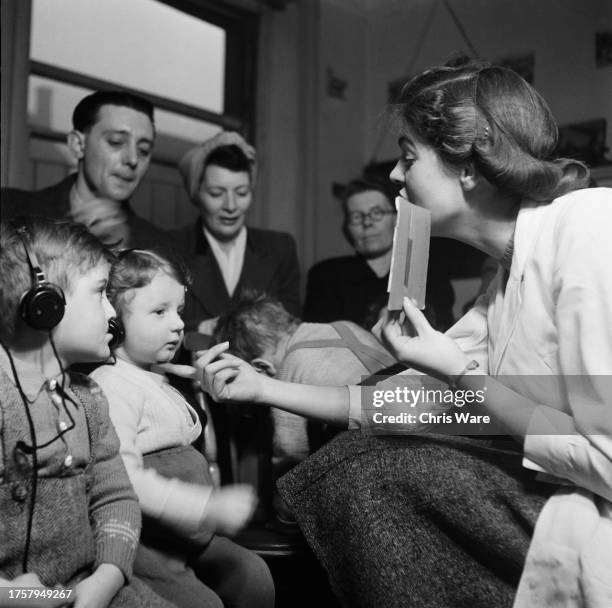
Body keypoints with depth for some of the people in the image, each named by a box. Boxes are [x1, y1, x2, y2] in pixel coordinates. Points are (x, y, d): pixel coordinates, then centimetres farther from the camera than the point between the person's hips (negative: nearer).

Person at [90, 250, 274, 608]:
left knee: (254, 575, 11)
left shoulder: (156, 380, 15)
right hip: (146, 546, -10)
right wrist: (211, 506, -29)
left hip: (190, 535, 10)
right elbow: (123, 479, -28)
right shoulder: (113, 386, -18)